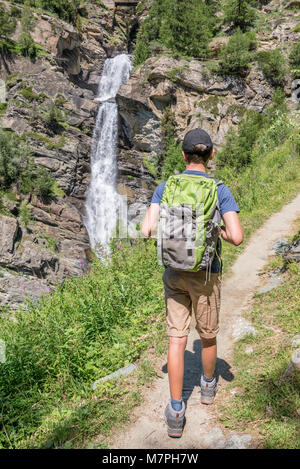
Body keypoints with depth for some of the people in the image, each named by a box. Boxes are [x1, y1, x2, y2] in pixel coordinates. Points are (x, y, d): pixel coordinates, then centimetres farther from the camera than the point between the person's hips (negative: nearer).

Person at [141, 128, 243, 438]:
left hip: (174, 272, 2)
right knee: (208, 335, 21)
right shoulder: (221, 191, -12)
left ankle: (176, 413, 9)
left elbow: (147, 230, -12)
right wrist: (220, 231, 4)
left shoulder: (165, 188, -5)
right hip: (206, 275, -1)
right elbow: (237, 237, -20)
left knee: (177, 339, 8)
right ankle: (208, 384, 46)